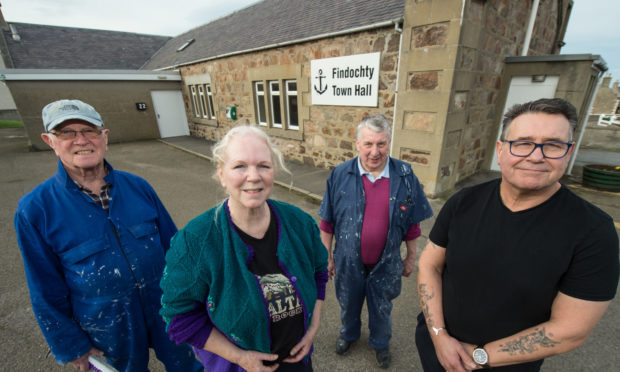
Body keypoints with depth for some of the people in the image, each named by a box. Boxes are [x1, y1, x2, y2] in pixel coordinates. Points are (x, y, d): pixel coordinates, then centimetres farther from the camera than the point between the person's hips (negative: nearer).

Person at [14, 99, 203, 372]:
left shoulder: (138, 187, -8)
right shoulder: (34, 210, -13)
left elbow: (174, 244, -1)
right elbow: (46, 290, -5)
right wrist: (71, 346, 1)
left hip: (166, 308, 2)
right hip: (111, 330, -1)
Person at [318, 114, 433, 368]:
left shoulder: (404, 175, -13)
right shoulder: (340, 174, -15)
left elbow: (412, 222, -2)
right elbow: (327, 222, -6)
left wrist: (411, 256, 4)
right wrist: (326, 256, -1)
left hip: (385, 263, 0)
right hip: (348, 261, 0)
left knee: (381, 309, 25)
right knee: (348, 305, 26)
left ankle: (380, 343, 56)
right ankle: (349, 334, 58)